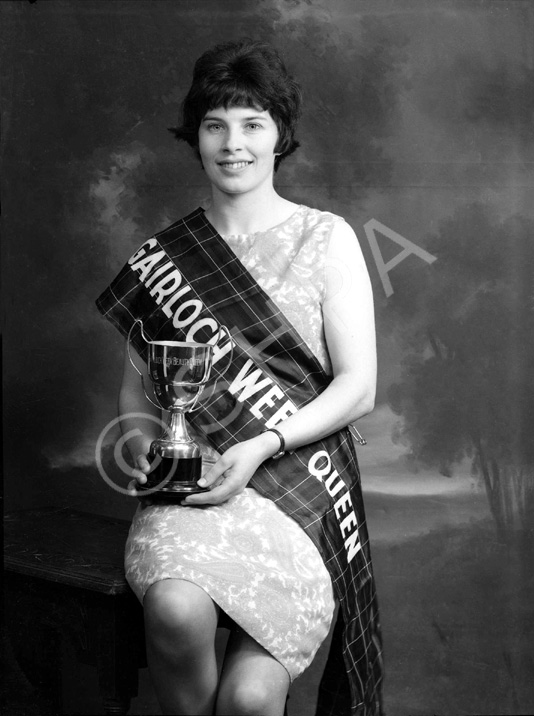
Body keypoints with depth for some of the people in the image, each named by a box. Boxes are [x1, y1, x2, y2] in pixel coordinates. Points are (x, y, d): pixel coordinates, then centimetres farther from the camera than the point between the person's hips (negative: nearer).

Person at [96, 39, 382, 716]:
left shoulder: (325, 240, 4)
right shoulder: (164, 254, 12)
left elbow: (358, 386, -1)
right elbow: (135, 383, 17)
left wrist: (261, 447, -13)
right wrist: (143, 441, -4)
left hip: (299, 478, -2)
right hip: (190, 481, 2)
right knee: (175, 605, -31)